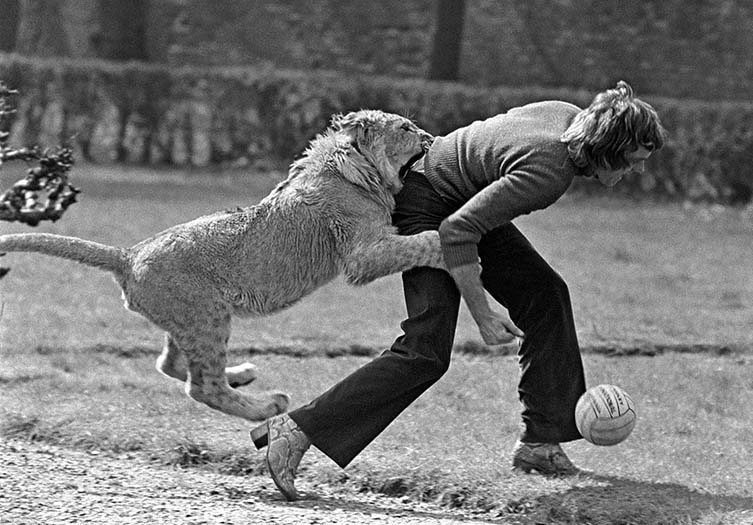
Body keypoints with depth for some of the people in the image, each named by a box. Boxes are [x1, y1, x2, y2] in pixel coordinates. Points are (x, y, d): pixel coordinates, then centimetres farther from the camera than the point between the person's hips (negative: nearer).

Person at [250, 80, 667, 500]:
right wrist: (483, 315, -30)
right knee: (427, 353, -18)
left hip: (468, 201, 10)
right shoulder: (546, 171, -34)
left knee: (546, 294, 9)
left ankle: (540, 441, 16)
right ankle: (296, 431, -18)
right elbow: (458, 230, -35)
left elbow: (504, 124, 14)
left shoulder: (574, 117, -7)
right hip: (427, 210, -10)